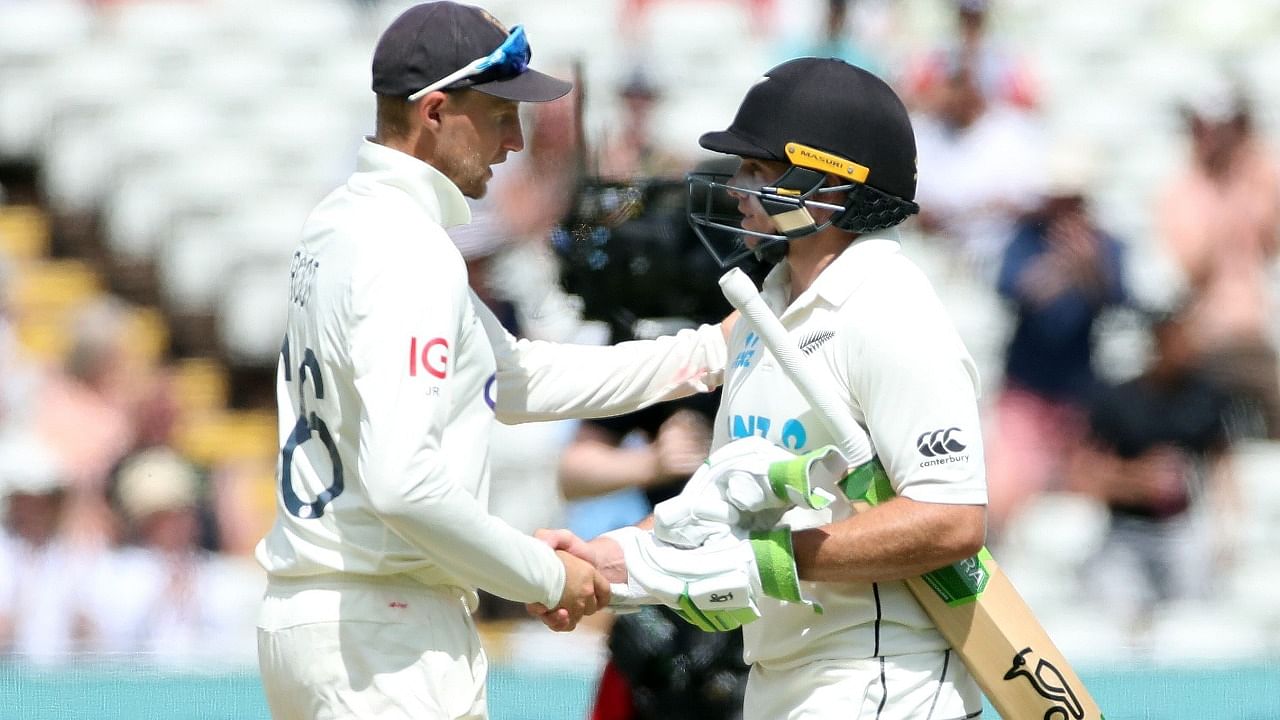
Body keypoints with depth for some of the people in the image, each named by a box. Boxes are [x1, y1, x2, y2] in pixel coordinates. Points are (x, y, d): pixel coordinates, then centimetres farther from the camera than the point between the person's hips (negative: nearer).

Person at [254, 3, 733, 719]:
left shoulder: (344, 225, 15)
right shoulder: (409, 252, -17)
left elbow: (515, 377, 22)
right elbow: (402, 482, -27)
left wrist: (707, 351, 19)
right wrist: (545, 575, -15)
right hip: (388, 633, -10)